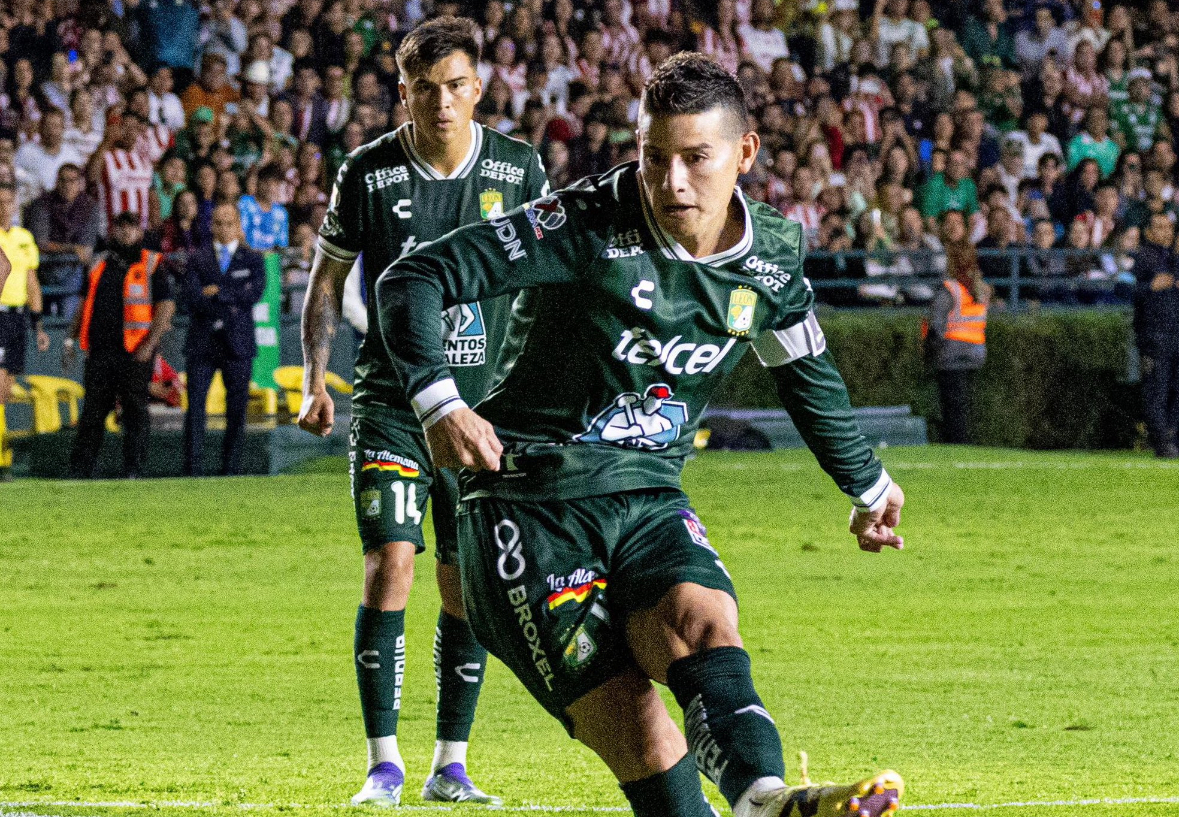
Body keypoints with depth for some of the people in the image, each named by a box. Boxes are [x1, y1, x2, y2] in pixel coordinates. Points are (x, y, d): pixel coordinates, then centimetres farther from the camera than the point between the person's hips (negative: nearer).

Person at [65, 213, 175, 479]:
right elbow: (86, 305, 23)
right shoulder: (101, 266, 16)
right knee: (92, 411, 3)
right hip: (100, 351, 4)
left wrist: (149, 346, -13)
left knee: (135, 412, -1)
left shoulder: (152, 266, 2)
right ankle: (80, 469, 6)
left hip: (135, 354, -4)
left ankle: (133, 471, 4)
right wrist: (71, 339, 14)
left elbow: (166, 308, -4)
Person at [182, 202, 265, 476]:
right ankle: (193, 469, -8)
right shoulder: (198, 258, 8)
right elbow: (192, 298, -5)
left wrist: (218, 293, -8)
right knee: (195, 406, -8)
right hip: (202, 341, 0)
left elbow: (254, 294, -7)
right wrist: (229, 305, -12)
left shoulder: (253, 260, 9)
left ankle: (230, 469, 8)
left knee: (237, 410, 2)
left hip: (238, 343, 0)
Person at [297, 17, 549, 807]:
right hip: (391, 405, -2)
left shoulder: (517, 168, 0)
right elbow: (327, 278, 8)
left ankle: (451, 765, 13)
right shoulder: (368, 173, -3)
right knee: (390, 566, -13)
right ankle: (384, 763, -6)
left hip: (484, 407, 2)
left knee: (468, 586, 3)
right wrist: (315, 380, -2)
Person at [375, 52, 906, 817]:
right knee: (639, 737, -20)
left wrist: (868, 485, 38)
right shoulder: (588, 228, -15)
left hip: (650, 501, 3)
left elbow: (808, 374, 24)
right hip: (531, 508, -3)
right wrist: (439, 402, -31)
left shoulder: (773, 256, 2)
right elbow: (413, 279, -16)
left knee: (701, 617, -32)